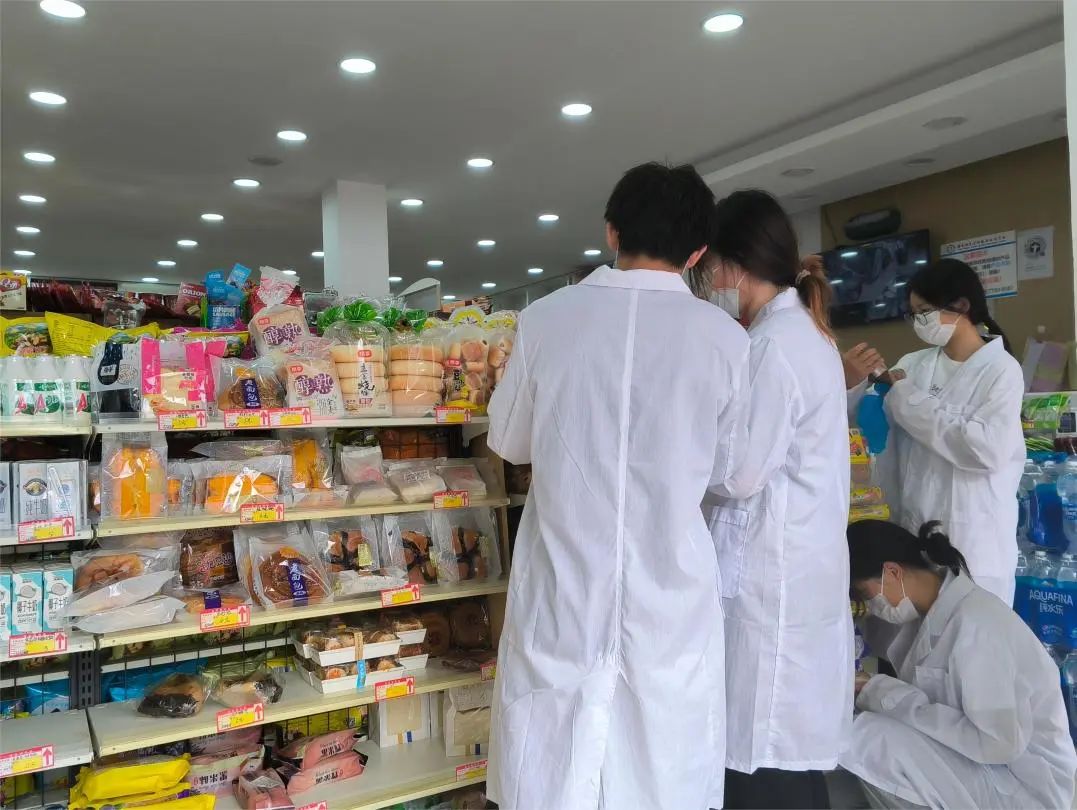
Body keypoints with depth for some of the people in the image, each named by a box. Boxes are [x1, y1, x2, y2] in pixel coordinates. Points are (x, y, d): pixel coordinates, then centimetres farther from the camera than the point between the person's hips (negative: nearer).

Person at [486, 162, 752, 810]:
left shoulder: (547, 318, -6)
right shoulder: (725, 338, -6)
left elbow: (509, 442, 8)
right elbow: (725, 469, 7)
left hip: (563, 591, 1)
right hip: (670, 595, 0)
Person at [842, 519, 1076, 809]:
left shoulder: (975, 622, -24)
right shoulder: (933, 613, 2)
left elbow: (999, 743, -26)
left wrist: (892, 698, -23)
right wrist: (877, 691, -12)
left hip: (1026, 783, -8)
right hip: (982, 763, 8)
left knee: (870, 738, -25)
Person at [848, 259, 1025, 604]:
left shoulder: (1001, 370, -6)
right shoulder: (913, 364, 8)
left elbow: (988, 449, -18)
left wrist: (910, 400, -13)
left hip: (972, 538, -4)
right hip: (915, 529, 5)